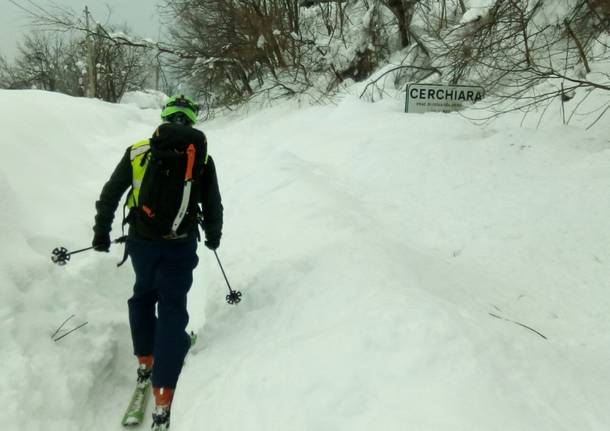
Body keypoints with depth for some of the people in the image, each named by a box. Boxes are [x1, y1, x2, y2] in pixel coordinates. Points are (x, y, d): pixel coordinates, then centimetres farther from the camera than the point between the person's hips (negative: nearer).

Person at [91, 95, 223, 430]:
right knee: (172, 309, 4)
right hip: (180, 246, -2)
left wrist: (102, 232, 20)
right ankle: (163, 396, 0)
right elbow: (213, 205, 7)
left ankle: (145, 359, 36)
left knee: (143, 295, 28)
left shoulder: (137, 152, 2)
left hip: (141, 241, 2)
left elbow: (109, 195, 7)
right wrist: (213, 236, 25)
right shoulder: (202, 157, -1)